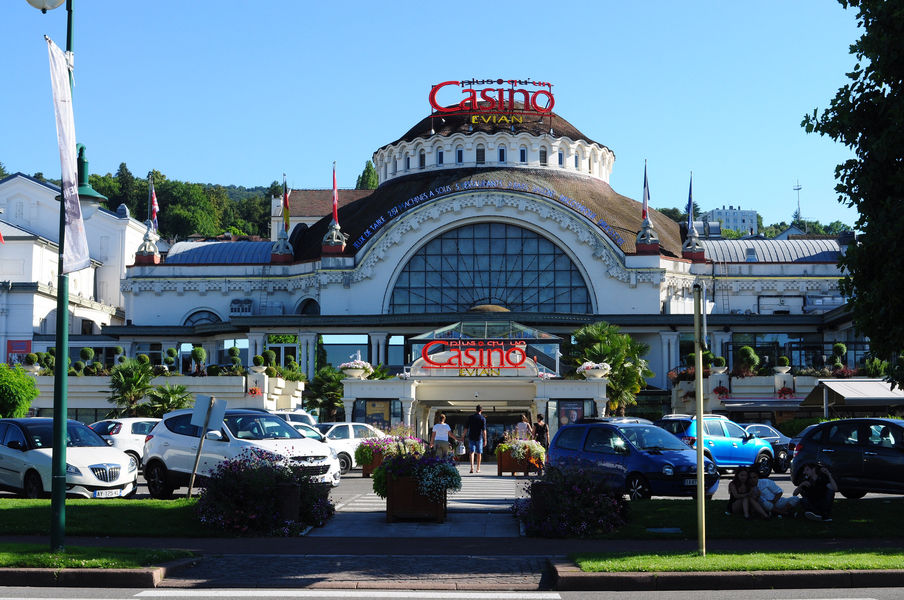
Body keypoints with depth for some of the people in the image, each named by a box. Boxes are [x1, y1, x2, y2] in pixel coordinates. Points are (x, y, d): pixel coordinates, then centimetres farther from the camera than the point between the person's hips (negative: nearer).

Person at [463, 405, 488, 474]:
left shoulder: (470, 417, 3)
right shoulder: (483, 418, -4)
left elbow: (466, 428, 1)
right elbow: (484, 430, -8)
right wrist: (485, 440, -6)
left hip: (471, 437, 1)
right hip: (479, 437, -1)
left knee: (471, 452, -1)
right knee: (479, 453, 10)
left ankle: (472, 467, -19)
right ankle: (478, 468, 17)